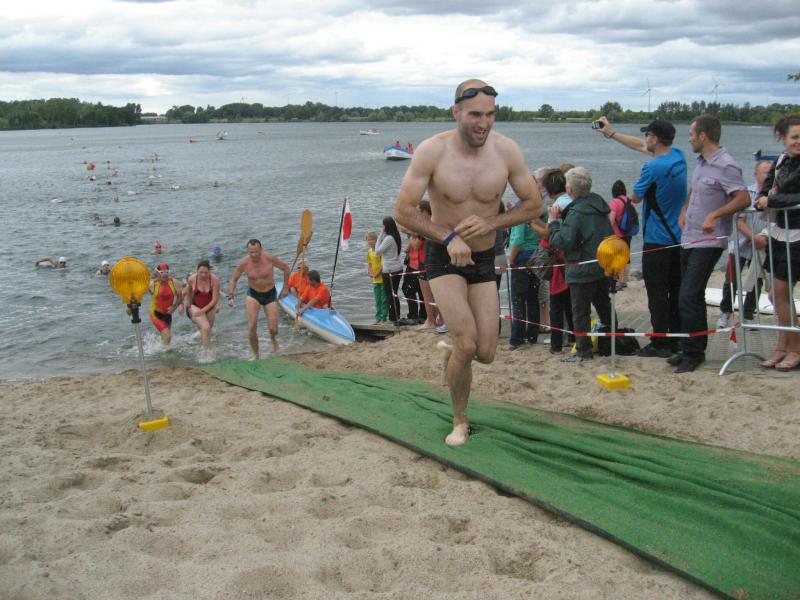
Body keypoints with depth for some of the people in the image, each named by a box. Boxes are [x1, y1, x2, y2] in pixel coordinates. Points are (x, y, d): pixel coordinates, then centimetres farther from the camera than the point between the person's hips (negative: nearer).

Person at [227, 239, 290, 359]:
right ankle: (256, 355, 5)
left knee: (273, 329, -3)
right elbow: (234, 279, -1)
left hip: (270, 294, 0)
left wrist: (285, 288, -2)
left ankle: (273, 339, 37)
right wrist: (230, 296, -13)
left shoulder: (269, 258, -21)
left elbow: (286, 268, -5)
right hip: (253, 294, 0)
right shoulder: (243, 263, -17)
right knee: (252, 327, -16)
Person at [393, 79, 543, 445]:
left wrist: (490, 223, -18)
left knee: (485, 353, 1)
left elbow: (534, 205, -2)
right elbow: (403, 211, -14)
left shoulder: (506, 150, -10)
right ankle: (460, 422, 8)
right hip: (444, 257, -3)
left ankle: (449, 350, 39)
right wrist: (449, 238, -23)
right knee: (468, 343, -16)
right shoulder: (432, 151, -17)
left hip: (484, 259, 3)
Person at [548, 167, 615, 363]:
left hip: (582, 270, -9)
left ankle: (583, 351, 3)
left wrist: (553, 222, -11)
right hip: (604, 266, 9)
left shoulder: (576, 213, -20)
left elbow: (562, 242, -24)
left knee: (580, 311, 0)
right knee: (604, 305, 22)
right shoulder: (600, 204, 7)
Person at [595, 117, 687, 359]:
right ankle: (676, 340, 20)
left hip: (657, 241, -8)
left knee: (657, 294, -3)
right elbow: (643, 146, 18)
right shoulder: (679, 156, 5)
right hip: (678, 238, 8)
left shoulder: (652, 168, -19)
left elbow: (635, 198, -5)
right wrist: (612, 133, 24)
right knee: (675, 292, 13)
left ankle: (660, 344, -1)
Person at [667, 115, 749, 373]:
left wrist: (714, 215, -31)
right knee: (693, 297, 15)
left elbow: (744, 199, -24)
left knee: (689, 298, -12)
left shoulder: (726, 166, -15)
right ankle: (695, 349, 26)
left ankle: (692, 353, 0)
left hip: (709, 242, -9)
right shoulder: (700, 162, 13)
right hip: (690, 240, 9)